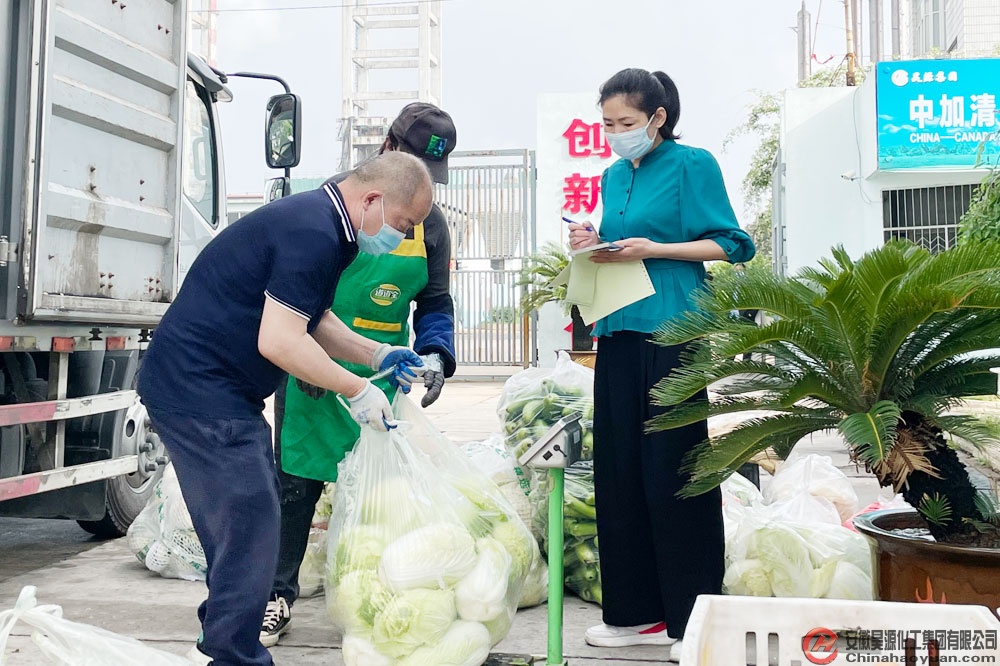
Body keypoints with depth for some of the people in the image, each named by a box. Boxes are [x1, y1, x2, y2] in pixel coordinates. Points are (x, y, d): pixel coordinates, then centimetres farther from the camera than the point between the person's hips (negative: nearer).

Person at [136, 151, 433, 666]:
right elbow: (279, 341, -26)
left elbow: (313, 320, 21)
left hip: (215, 391, 11)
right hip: (198, 392, -11)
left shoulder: (320, 222, 12)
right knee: (249, 524, -7)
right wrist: (357, 391, -16)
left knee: (241, 521, 16)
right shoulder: (313, 234, -22)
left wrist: (377, 355, 10)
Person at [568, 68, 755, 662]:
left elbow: (731, 244, -5)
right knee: (619, 468, 7)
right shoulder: (612, 177, 17)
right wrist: (595, 245, 3)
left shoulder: (692, 165, -2)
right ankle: (638, 612, 19)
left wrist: (654, 249, -14)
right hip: (618, 331, 7)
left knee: (672, 469, -4)